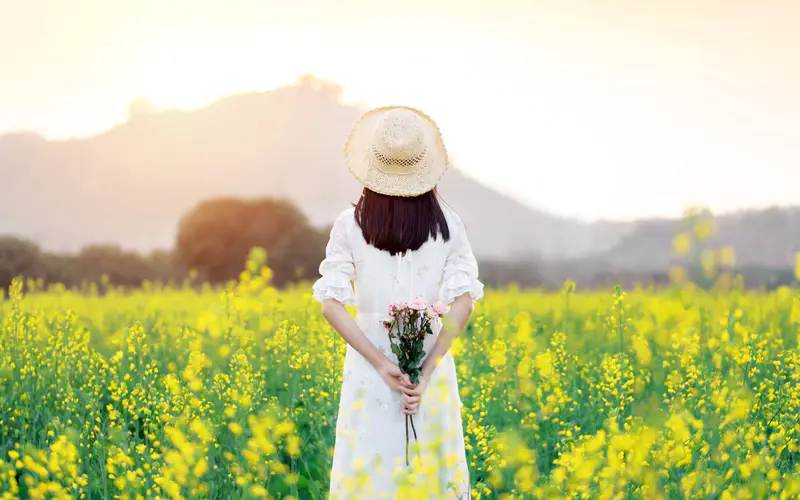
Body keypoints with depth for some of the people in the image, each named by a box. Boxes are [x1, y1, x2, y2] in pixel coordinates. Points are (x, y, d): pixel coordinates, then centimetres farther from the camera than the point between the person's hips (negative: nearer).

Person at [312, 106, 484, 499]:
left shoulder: (350, 224, -4)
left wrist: (381, 364, -14)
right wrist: (427, 370, -14)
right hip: (431, 359, 1)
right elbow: (462, 303, -12)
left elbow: (331, 305, -12)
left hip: (370, 361, -1)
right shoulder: (448, 223, -2)